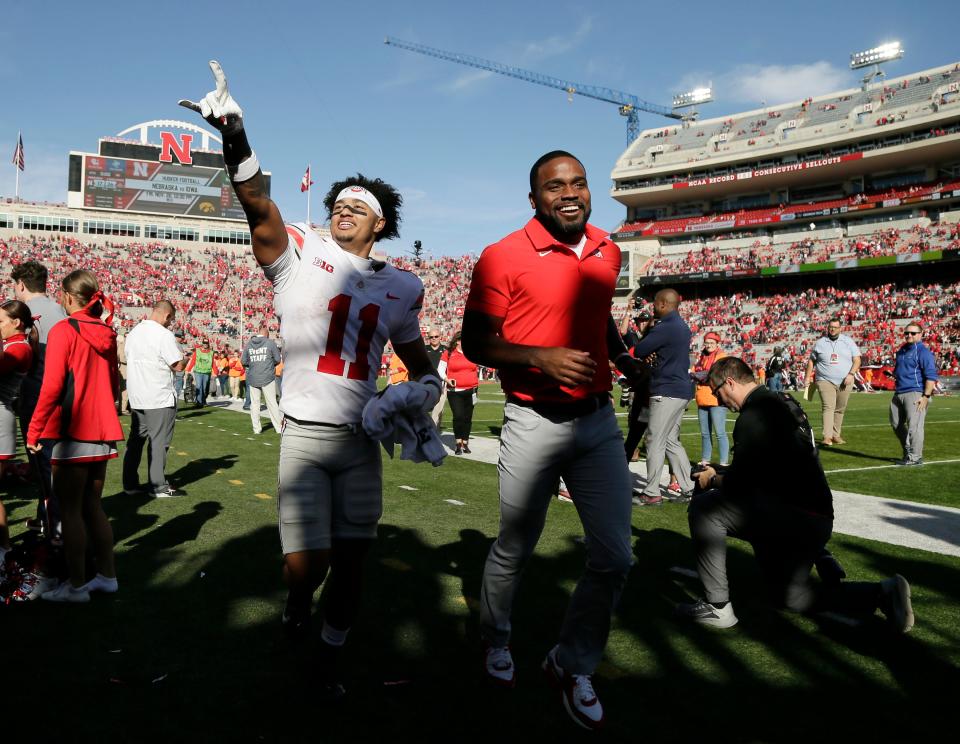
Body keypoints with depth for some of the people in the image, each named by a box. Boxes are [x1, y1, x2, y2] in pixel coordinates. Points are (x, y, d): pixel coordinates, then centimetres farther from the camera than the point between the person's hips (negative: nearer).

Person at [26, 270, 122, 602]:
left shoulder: (63, 331, -11)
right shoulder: (106, 333, 8)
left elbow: (51, 386, -15)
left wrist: (34, 430, -8)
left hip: (73, 432, -7)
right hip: (103, 431, 7)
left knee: (70, 508, 1)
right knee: (92, 505, 16)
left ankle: (76, 585, 5)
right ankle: (107, 575, 20)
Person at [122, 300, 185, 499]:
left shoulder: (133, 333, 10)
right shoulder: (164, 335, -14)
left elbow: (129, 359, 18)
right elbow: (178, 365, -16)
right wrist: (183, 357, 5)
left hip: (136, 398, 7)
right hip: (160, 399, -7)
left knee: (136, 439, 14)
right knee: (159, 441, 0)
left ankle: (130, 483, 19)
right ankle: (158, 487, 4)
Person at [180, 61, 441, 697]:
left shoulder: (398, 288, 10)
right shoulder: (301, 253, 1)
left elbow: (420, 363, 19)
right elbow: (259, 206, -17)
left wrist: (422, 390, -3)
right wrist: (235, 135, -32)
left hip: (362, 438, 3)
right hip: (304, 435, -2)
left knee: (351, 561, 8)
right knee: (306, 565, -5)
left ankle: (332, 656, 33)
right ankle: (298, 600, 32)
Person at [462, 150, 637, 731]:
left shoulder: (607, 252, 8)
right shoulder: (505, 258, -10)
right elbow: (476, 342, -10)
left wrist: (622, 356, 9)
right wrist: (542, 358, -23)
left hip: (599, 421, 5)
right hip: (535, 424, -5)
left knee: (614, 558, 5)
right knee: (515, 551, 11)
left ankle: (574, 666, 28)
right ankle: (496, 638, 42)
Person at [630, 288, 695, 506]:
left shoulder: (665, 328, -17)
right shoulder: (682, 326, 15)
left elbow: (637, 351, -15)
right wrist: (652, 354, 0)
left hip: (667, 391, -10)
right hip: (681, 390, 10)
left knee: (655, 441, -3)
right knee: (671, 441, 16)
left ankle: (651, 494, 1)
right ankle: (689, 489, 18)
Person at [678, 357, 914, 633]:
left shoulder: (753, 416, -17)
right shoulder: (781, 403, 14)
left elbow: (739, 484, -18)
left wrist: (712, 481, 2)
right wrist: (718, 473, 19)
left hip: (797, 518, -10)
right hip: (817, 519, 10)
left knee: (702, 506, -12)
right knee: (790, 596, 26)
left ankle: (717, 607, -9)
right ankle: (882, 594, 20)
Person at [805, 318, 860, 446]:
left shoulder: (848, 341, 6)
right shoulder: (820, 343, 7)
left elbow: (857, 359, 3)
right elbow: (811, 360, 14)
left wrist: (851, 374, -11)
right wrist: (807, 377, 8)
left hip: (844, 382, 2)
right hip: (825, 381, -2)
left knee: (840, 410, 7)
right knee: (828, 407, -14)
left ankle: (836, 435, 17)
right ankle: (827, 437, -21)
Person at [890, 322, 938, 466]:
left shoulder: (923, 352, -9)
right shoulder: (902, 350, 17)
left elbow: (931, 376, -14)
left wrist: (926, 396, -19)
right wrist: (895, 374, 9)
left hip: (915, 394, -9)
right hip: (899, 393, 9)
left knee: (914, 426, -10)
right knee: (896, 424, 15)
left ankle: (915, 457, -5)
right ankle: (908, 451, 29)